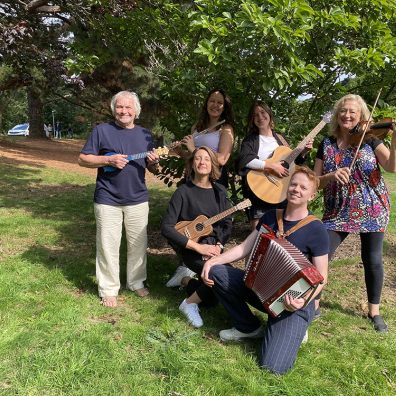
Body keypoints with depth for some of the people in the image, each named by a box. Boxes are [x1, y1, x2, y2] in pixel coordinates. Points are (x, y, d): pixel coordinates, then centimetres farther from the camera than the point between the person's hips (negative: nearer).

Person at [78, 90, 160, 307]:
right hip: (107, 199, -3)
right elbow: (83, 159, -4)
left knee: (138, 243, 11)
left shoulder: (145, 134, 9)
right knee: (108, 245, 2)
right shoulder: (101, 130, -2)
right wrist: (109, 160, -18)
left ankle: (136, 282, 29)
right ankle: (108, 289, 16)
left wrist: (154, 163, -10)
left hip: (138, 199, 3)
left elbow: (151, 168, 13)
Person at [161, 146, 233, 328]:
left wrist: (218, 246, -10)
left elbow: (227, 224, 9)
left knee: (212, 299, 1)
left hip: (214, 248, 6)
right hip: (191, 250, -5)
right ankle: (190, 303, -4)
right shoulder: (183, 192, -8)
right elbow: (166, 228, -14)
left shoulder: (219, 191, 7)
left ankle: (186, 280, 28)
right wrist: (198, 246, -19)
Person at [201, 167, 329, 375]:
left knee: (274, 365, -21)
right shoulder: (271, 217, 3)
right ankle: (249, 327, 6)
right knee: (215, 273, -11)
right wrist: (213, 260, -11)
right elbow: (244, 247, 3)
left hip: (293, 301, -5)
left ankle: (294, 328, 12)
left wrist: (305, 300, -31)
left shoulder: (316, 230, -14)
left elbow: (321, 278, -12)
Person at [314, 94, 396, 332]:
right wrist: (332, 175, -20)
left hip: (372, 209, -1)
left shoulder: (370, 140, -1)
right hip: (338, 212, 1)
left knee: (373, 260, 6)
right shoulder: (327, 144, 4)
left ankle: (374, 311, 26)